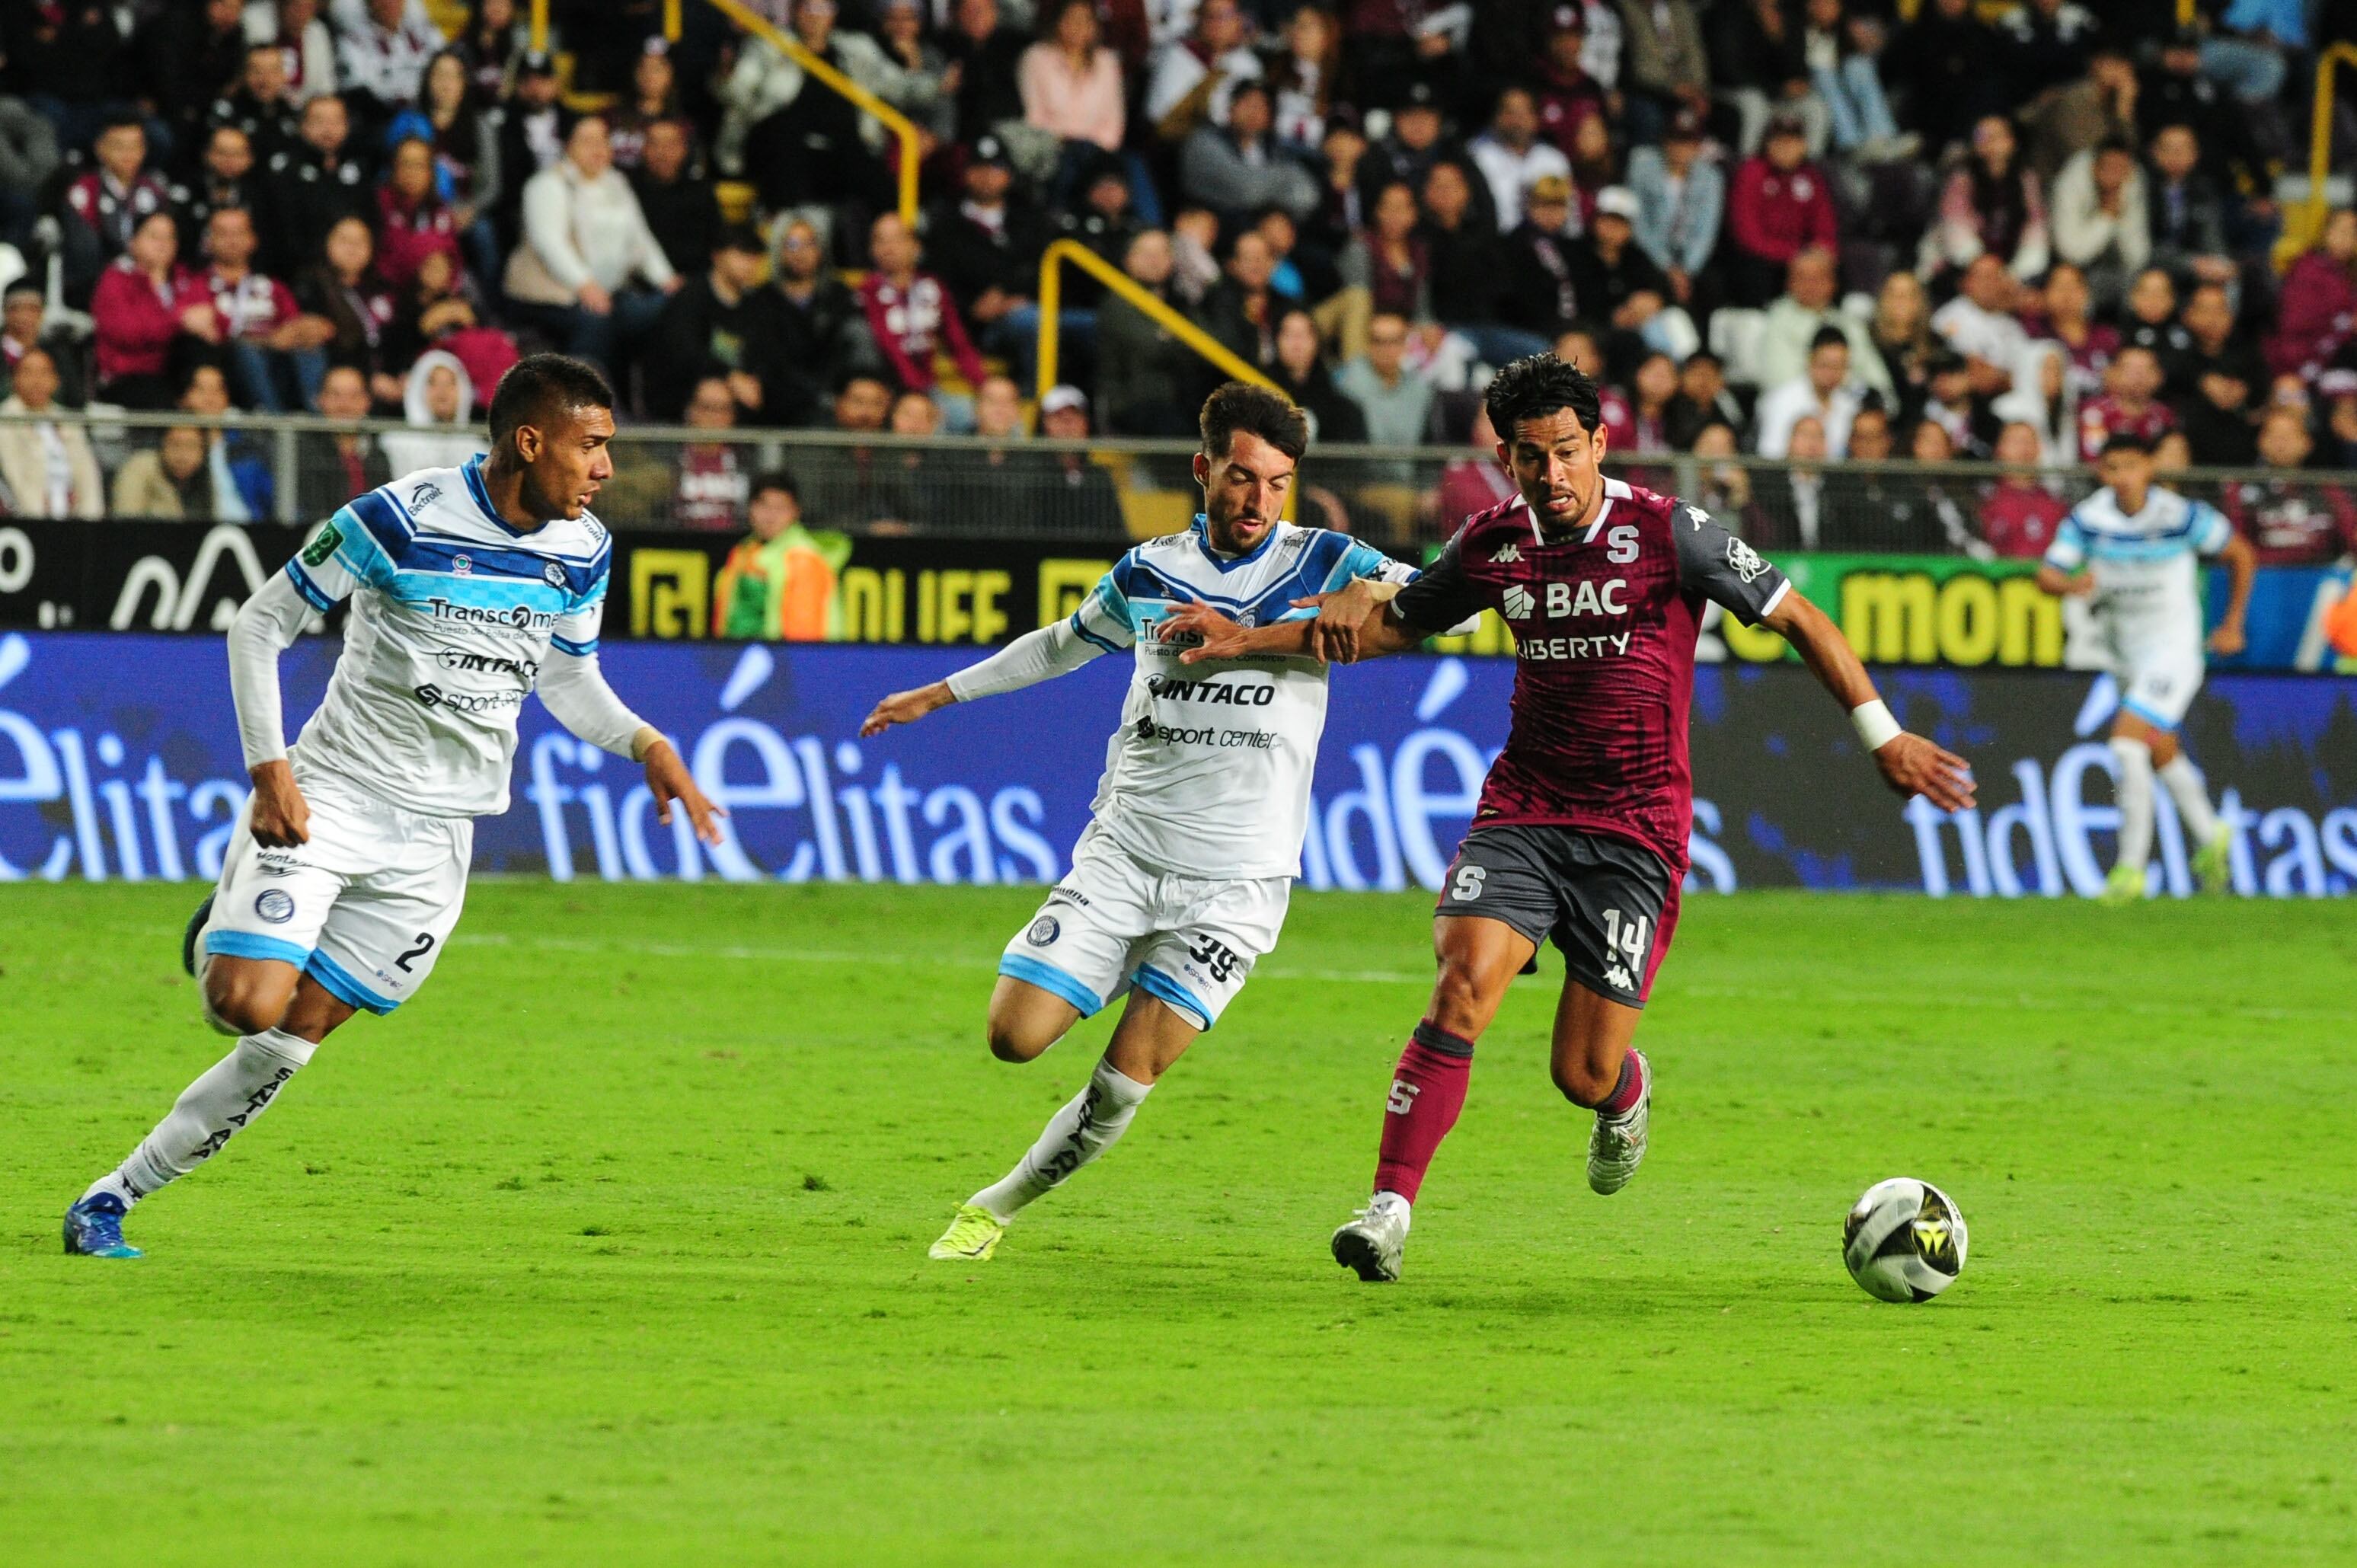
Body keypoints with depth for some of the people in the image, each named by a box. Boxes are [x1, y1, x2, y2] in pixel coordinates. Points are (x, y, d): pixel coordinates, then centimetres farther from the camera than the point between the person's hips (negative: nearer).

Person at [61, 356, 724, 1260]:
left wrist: (645, 745, -3)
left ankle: (116, 1196, 10)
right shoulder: (403, 518, -16)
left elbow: (569, 679, 17)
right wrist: (269, 767, -16)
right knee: (249, 1006, -20)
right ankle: (225, 936, 15)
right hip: (328, 798, -5)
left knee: (294, 1037, 1)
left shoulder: (582, 552, 2)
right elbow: (261, 625, -8)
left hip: (436, 839, 5)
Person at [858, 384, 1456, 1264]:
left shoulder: (1321, 564, -1)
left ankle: (998, 1207, 10)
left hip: (1235, 879, -3)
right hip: (1123, 852, 3)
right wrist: (939, 695, 31)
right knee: (1015, 1035, -9)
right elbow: (1063, 644, 26)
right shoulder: (1149, 573, 7)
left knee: (1127, 1080, -10)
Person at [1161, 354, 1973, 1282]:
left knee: (1583, 1076, -3)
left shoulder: (1667, 534, -10)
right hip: (1522, 811, 3)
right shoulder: (1493, 545, 2)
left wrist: (1883, 737, -6)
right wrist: (1250, 640, 13)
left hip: (1635, 831, -3)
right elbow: (1394, 623, 20)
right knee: (1461, 987, -22)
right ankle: (1390, 1209, -20)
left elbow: (1796, 619, -3)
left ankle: (1627, 1094, 36)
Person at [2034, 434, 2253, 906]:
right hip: (2124, 653, 5)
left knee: (2128, 740, -21)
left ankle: (2131, 866, -16)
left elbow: (2241, 555, -1)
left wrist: (2232, 624, 2)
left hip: (2173, 649, -5)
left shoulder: (2183, 516, -16)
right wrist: (2070, 584, -34)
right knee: (2161, 754, 19)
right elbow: (2046, 575, -10)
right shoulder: (2087, 518, -8)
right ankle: (2209, 837, 43)